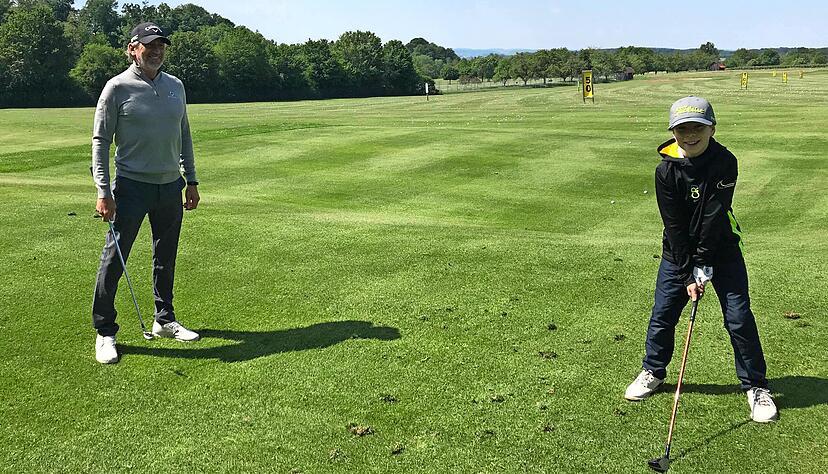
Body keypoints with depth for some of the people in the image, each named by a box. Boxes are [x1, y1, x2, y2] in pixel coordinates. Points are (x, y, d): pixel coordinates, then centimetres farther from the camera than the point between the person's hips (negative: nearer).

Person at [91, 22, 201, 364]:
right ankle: (105, 332, 7)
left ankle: (164, 321, 28)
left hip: (170, 186, 5)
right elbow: (101, 140, -6)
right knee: (114, 259, -4)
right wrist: (103, 191, -13)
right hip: (132, 185, -5)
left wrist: (191, 180, 15)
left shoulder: (175, 86, 10)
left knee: (166, 259, 13)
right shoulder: (118, 88, -6)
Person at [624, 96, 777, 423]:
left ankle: (755, 386, 13)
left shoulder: (725, 162, -17)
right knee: (662, 313, 5)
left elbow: (715, 216, -19)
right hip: (678, 250, 2)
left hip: (721, 248, -1)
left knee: (739, 317, -3)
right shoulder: (666, 171, -14)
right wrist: (687, 274, -16)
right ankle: (653, 371, 28)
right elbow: (675, 226, -14)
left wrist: (703, 265, -20)